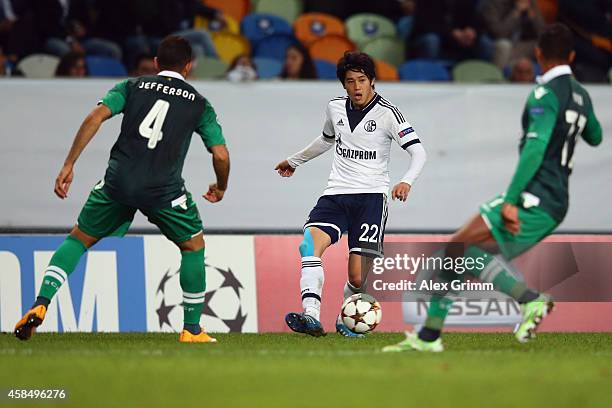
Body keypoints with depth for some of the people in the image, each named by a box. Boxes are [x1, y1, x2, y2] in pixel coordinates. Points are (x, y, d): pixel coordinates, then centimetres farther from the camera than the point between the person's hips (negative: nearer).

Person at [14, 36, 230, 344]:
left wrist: (68, 165, -2)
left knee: (79, 239, 18)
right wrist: (221, 188, 27)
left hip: (118, 181, 1)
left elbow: (96, 117, -2)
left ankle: (41, 304, -1)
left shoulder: (132, 87, 14)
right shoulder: (199, 104, 13)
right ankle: (192, 329, 19)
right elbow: (221, 155, 6)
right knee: (193, 246, 21)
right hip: (164, 189, -1)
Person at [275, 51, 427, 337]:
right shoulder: (335, 108, 11)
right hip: (336, 193, 4)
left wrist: (407, 181, -28)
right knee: (311, 242, -27)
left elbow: (418, 151, -8)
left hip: (371, 196, -4)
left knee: (358, 277, -11)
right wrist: (294, 161, 46)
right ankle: (311, 317, -37)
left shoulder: (387, 113, -4)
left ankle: (345, 321, 20)